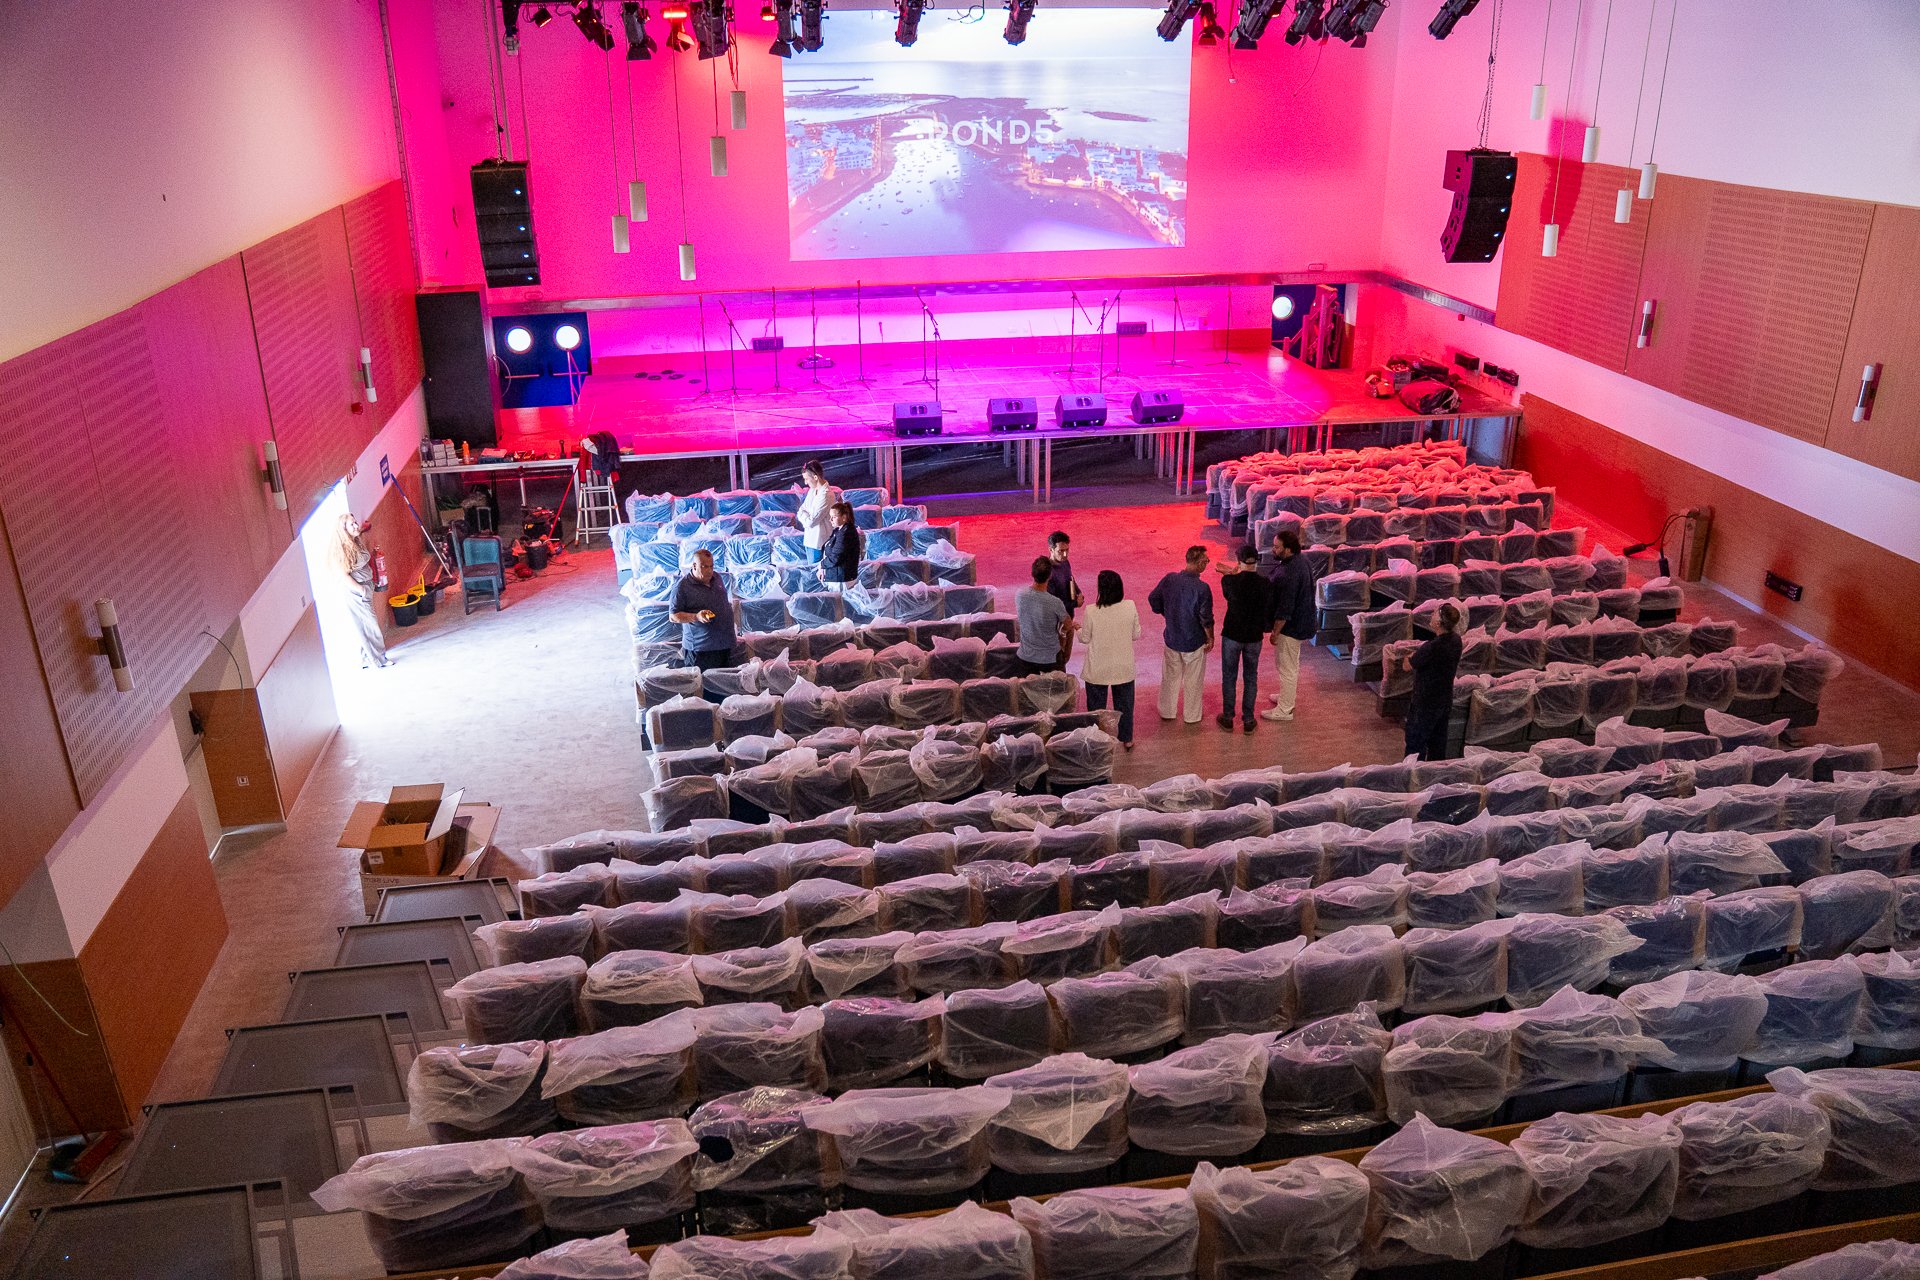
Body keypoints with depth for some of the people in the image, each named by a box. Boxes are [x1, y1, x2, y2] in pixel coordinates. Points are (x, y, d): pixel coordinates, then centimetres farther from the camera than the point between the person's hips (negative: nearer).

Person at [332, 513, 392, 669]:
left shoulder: (358, 541, 5)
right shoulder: (343, 548, -19)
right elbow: (344, 575, -18)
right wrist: (361, 590, -15)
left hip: (367, 588, 8)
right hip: (356, 592, -8)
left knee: (367, 626, 15)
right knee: (370, 625, -1)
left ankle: (367, 659, 25)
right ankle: (379, 659, 10)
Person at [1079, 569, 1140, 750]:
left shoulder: (1091, 612, -22)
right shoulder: (1130, 607, -15)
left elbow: (1085, 638, -8)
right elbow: (1136, 635, -3)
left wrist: (1077, 629, 13)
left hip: (1098, 669, -2)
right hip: (1123, 667, 2)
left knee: (1096, 705, 17)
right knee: (1124, 704, 21)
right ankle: (1127, 739, 34)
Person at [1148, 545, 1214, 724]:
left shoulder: (1169, 579, -11)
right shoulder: (1202, 588, -25)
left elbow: (1153, 598, 2)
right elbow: (1206, 618, -20)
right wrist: (1210, 638, -3)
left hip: (1172, 638, 4)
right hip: (1194, 642, -4)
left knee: (1170, 677, 22)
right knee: (1193, 680, 15)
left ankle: (1167, 711, 35)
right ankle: (1192, 716, 29)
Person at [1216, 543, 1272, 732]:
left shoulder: (1229, 581, -17)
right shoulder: (1266, 585, -12)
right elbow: (1269, 614, -4)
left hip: (1231, 635, -1)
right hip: (1254, 637, 1)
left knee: (1229, 677, 14)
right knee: (1251, 679, 15)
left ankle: (1227, 718, 23)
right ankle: (1248, 720, 22)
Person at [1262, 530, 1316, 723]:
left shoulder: (1289, 574, -32)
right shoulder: (1301, 560, -1)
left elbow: (1285, 609, -28)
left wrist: (1275, 632, -18)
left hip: (1291, 626, -10)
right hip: (1301, 621, 10)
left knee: (1286, 667, 4)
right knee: (1291, 663, 26)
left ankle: (1285, 710, 16)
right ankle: (1288, 695, 43)